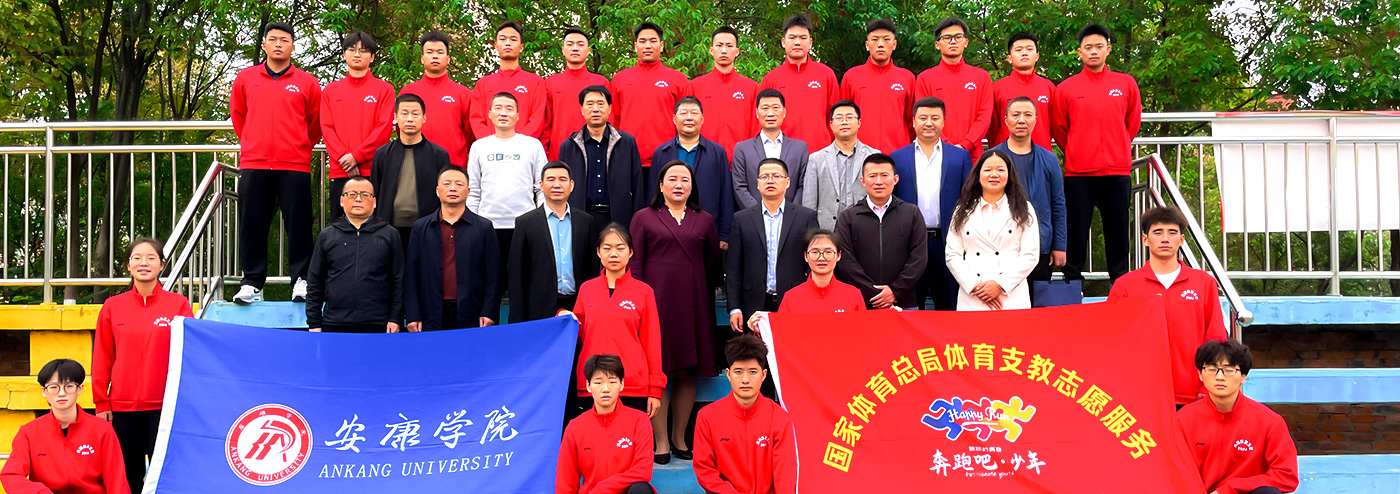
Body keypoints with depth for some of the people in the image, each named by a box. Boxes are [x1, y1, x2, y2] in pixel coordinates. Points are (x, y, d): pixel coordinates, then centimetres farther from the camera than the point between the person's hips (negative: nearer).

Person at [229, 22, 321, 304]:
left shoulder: (307, 83, 5)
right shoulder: (245, 79, 10)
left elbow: (316, 122, 14)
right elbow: (237, 115, 22)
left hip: (295, 166, -2)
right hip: (253, 164, 2)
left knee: (298, 225, -1)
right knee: (252, 225, 3)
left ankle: (302, 280, 6)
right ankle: (252, 284, 9)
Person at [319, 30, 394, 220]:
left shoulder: (384, 89, 7)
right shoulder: (331, 90, 15)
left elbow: (384, 128, -3)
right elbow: (326, 128, 6)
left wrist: (356, 156, -12)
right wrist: (343, 157, -10)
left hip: (373, 169, -2)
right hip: (340, 172, 2)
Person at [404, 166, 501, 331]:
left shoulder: (484, 227, 8)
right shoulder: (421, 228, 12)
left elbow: (493, 275, 4)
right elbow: (411, 274, 8)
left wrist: (489, 313, -5)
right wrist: (412, 316, 0)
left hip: (471, 317, -1)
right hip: (432, 316, 1)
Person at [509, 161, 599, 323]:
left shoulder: (587, 221, 10)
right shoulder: (525, 223, 3)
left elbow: (594, 269, 11)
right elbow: (516, 275, 2)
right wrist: (519, 320, -4)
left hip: (579, 308, 2)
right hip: (541, 312, -2)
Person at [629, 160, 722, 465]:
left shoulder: (704, 220, 12)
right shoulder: (644, 218, 5)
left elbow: (713, 262, 16)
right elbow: (634, 264, 1)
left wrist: (702, 292, 9)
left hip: (693, 302, 3)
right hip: (656, 300, -2)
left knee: (688, 372, 5)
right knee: (657, 370, -3)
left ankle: (680, 437, 16)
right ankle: (661, 440, 4)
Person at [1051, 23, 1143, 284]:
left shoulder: (1126, 83, 7)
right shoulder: (1066, 88, 2)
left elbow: (1133, 121, 16)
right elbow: (1058, 128, 10)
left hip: (1117, 171, 1)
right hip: (1078, 173, -1)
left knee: (1117, 228, 5)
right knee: (1076, 229, 1)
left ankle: (1120, 281, 11)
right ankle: (1072, 279, 7)